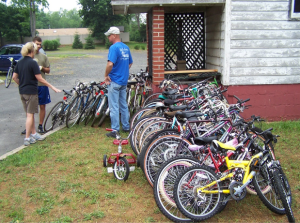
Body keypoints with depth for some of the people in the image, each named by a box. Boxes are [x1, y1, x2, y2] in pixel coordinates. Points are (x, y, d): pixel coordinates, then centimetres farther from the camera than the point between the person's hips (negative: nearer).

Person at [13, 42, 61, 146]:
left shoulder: (19, 62, 7)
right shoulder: (33, 63, -15)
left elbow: (14, 77, 10)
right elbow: (40, 79, -16)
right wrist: (52, 87, -11)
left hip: (22, 92, 8)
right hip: (31, 92, -8)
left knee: (29, 114, 17)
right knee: (30, 115, -1)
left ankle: (34, 133, 27)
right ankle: (27, 138, 1)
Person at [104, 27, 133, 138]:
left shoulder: (114, 47, -16)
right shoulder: (126, 47, 10)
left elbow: (110, 64, -27)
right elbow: (130, 63, 18)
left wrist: (106, 76, -14)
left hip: (114, 81, -8)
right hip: (124, 81, 8)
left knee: (114, 107, -2)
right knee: (124, 105, 16)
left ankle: (115, 130, 1)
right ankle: (126, 127, 24)